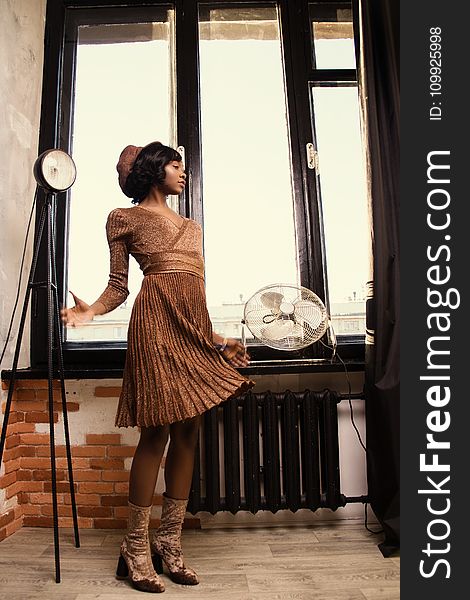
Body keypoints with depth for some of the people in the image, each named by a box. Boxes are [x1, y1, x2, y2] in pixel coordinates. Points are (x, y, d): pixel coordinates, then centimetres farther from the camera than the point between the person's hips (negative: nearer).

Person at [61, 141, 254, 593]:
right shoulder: (124, 218, 11)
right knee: (156, 432, -9)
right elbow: (118, 285, 4)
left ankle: (169, 542, 14)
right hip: (156, 320, -6)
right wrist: (92, 310, -15)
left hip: (195, 327, 7)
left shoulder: (191, 226, 28)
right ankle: (136, 548, 6)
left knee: (187, 433, 3)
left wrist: (213, 335, 20)